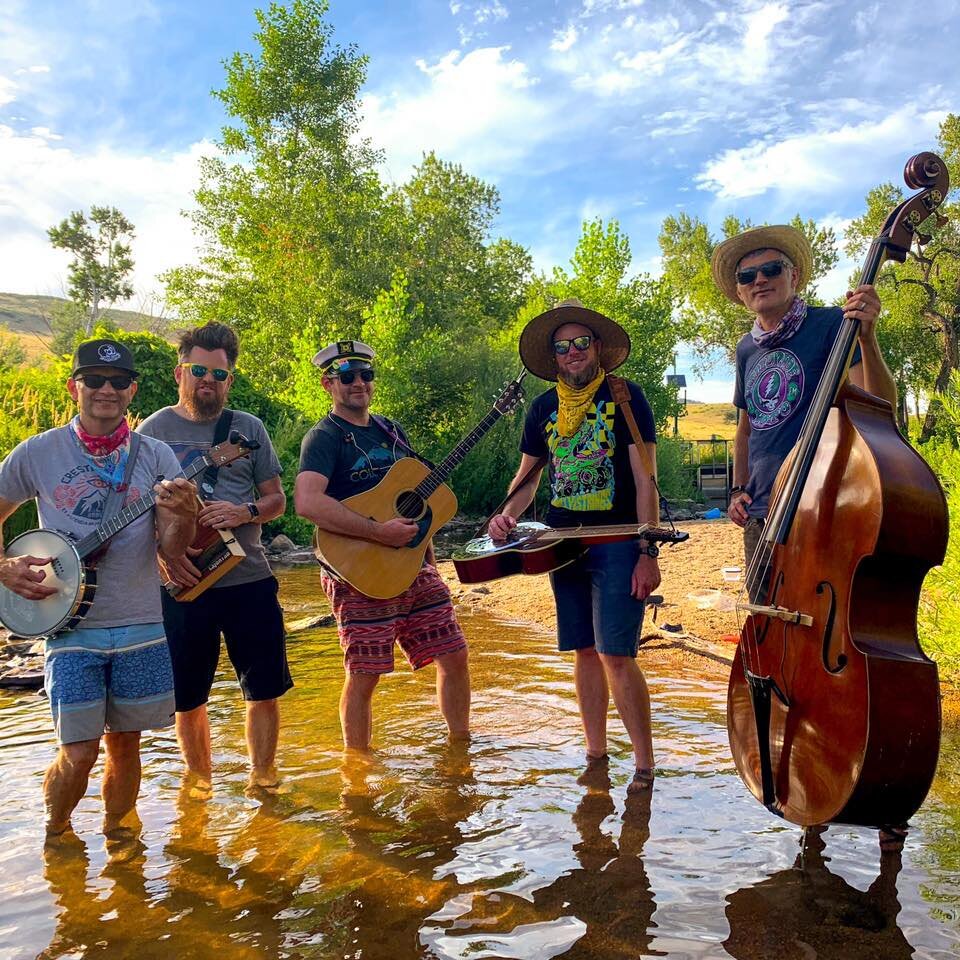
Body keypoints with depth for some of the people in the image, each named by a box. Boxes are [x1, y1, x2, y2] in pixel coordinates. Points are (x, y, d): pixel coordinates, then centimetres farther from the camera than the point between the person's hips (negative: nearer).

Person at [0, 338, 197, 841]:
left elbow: (172, 550, -4)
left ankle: (116, 836, 35)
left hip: (141, 629, 1)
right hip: (71, 627, -1)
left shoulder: (156, 457, 0)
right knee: (78, 754, -2)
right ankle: (54, 835, 28)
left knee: (125, 744, 11)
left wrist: (183, 517, -26)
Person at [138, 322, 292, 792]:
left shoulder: (249, 428, 7)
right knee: (188, 697, 9)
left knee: (265, 690, 5)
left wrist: (244, 513, -12)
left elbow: (277, 500, 9)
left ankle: (263, 778, 25)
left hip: (249, 580, 1)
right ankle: (200, 782, 31)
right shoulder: (154, 429, 4)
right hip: (183, 583, -1)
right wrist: (164, 551, -12)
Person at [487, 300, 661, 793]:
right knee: (585, 651, 10)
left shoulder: (626, 397, -2)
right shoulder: (543, 408, 11)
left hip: (618, 543, -5)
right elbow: (528, 475, 19)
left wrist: (648, 553, -13)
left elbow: (645, 480, -7)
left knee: (616, 655, -10)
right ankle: (596, 754, 23)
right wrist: (508, 514, -2)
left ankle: (645, 765, 4)